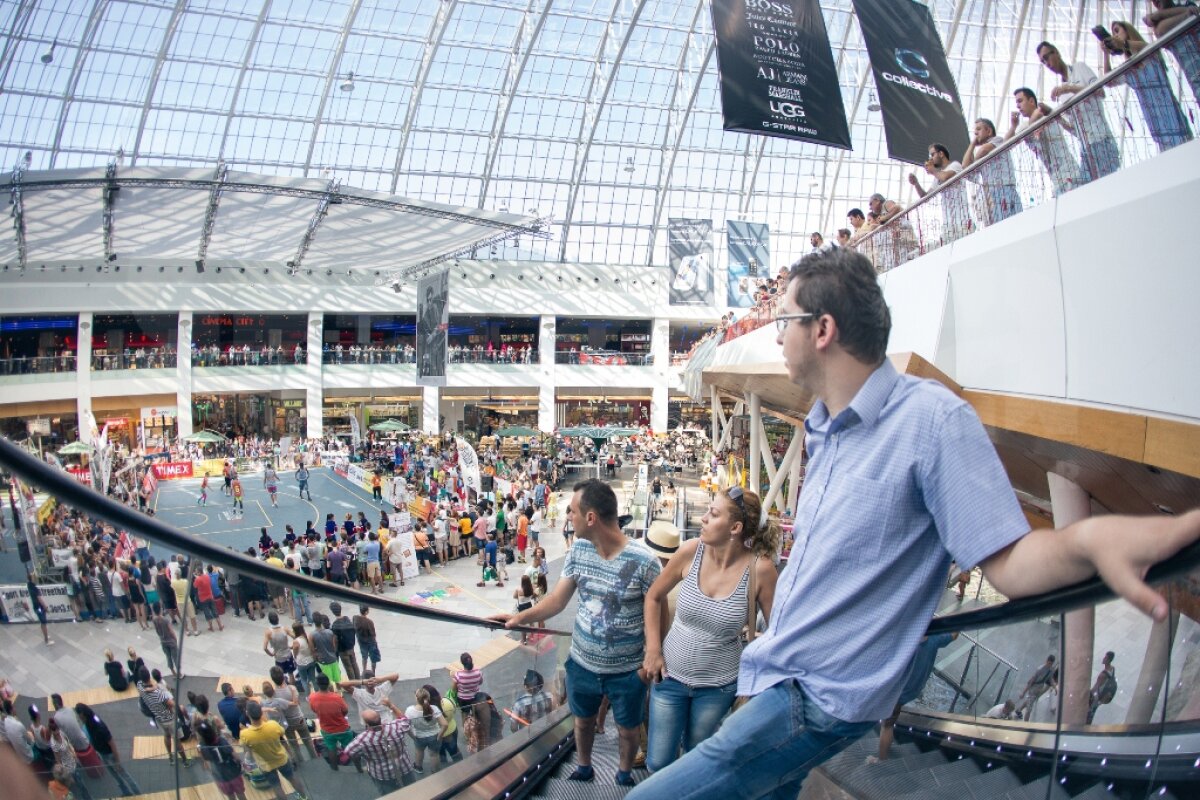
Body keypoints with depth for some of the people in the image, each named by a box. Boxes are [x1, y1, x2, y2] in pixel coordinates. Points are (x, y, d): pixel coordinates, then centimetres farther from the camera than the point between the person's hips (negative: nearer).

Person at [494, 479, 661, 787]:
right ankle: (584, 768, 56)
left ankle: (625, 774, 50)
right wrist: (521, 617, -19)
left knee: (627, 730, 20)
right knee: (583, 720, 27)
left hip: (627, 670, -4)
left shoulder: (644, 562, -26)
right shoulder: (578, 551, -9)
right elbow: (557, 599, -5)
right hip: (582, 663, 4)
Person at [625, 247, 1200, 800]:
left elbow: (1006, 561, -21)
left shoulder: (930, 417, -17)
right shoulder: (822, 429, 11)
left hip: (818, 699, -9)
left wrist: (1088, 538, -41)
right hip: (776, 680, 9)